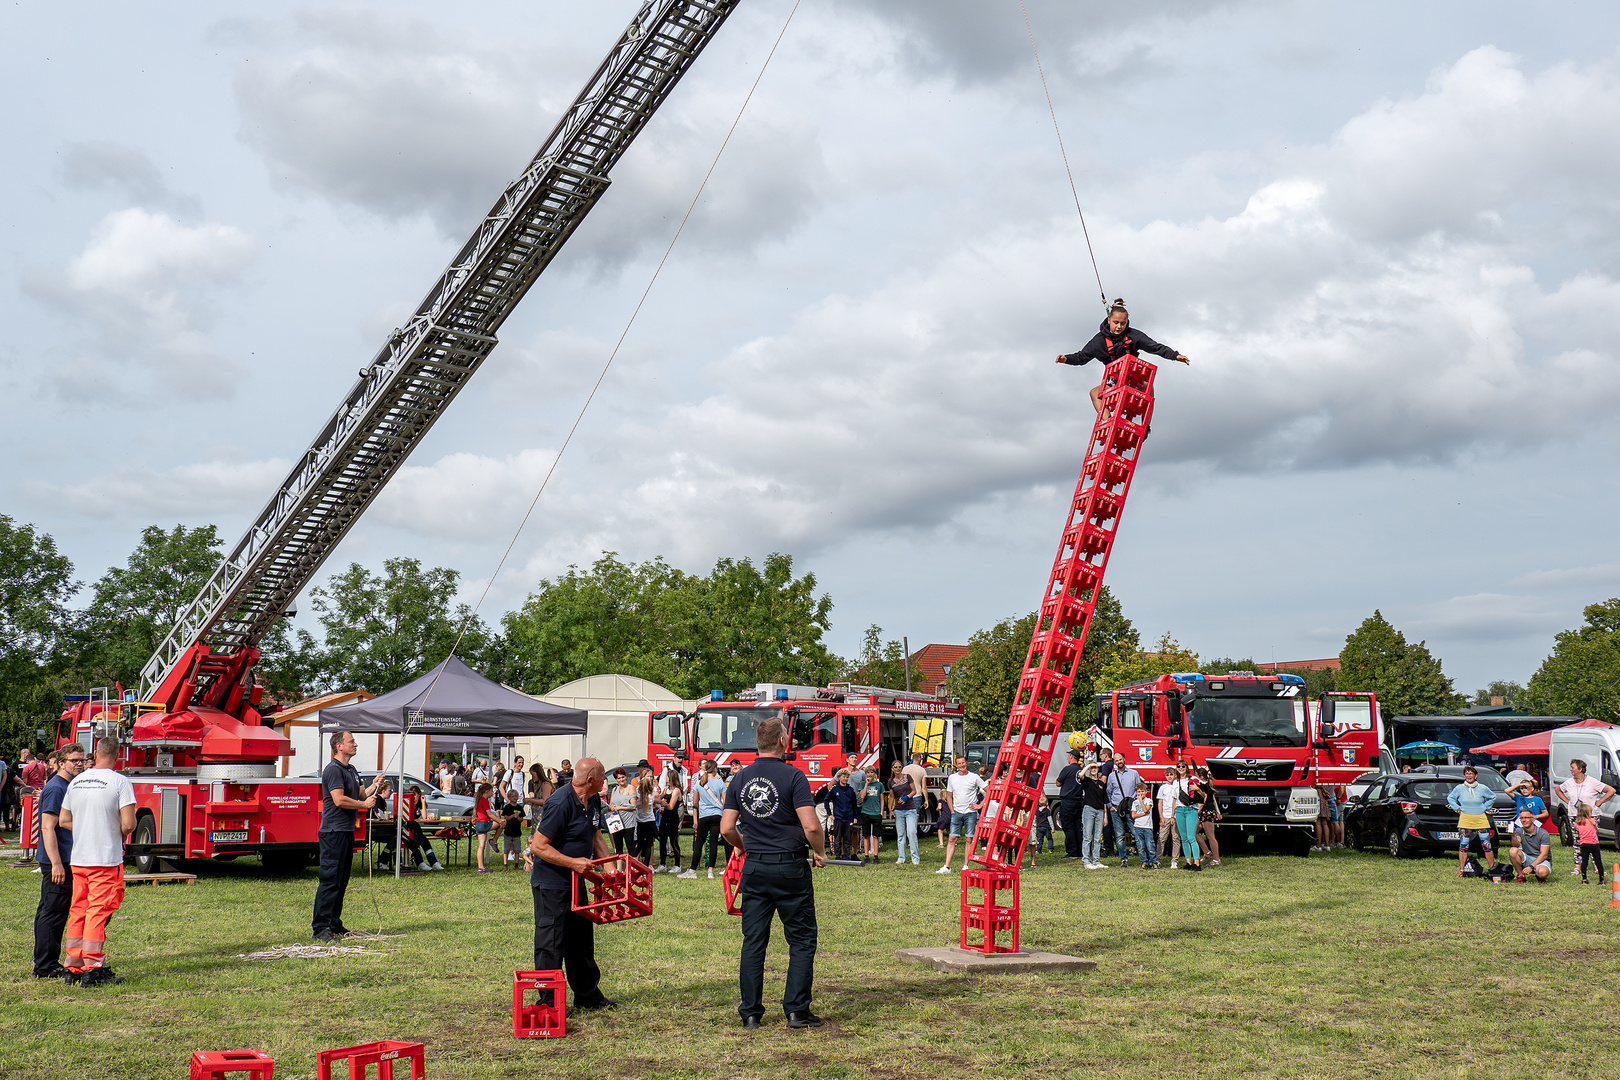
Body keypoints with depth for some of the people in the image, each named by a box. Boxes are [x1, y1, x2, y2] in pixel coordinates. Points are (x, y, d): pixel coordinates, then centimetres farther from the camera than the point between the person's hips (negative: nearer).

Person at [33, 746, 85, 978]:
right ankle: (46, 966, -1)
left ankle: (45, 964, 21)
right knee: (52, 912, -6)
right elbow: (48, 828, -21)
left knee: (50, 912, 14)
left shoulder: (69, 787, 15)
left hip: (65, 860, 10)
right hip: (57, 862, -10)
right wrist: (56, 863, -25)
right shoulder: (55, 788, -15)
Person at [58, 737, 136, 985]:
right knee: (99, 913, -3)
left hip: (78, 858, 6)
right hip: (106, 858, -6)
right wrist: (121, 833, 6)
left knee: (78, 912, 12)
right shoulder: (120, 782, -11)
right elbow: (128, 824, -15)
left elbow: (64, 820, 14)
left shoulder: (76, 781, 9)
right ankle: (93, 968, -4)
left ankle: (73, 968, 16)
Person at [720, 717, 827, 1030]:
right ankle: (796, 1010, 4)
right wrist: (819, 853, 2)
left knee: (753, 942, 8)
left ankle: (750, 1013, 10)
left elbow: (727, 828, 4)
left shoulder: (740, 779, 5)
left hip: (754, 868, 5)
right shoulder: (792, 776, -10)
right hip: (790, 866, -4)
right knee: (802, 940, 6)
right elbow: (811, 826, -16)